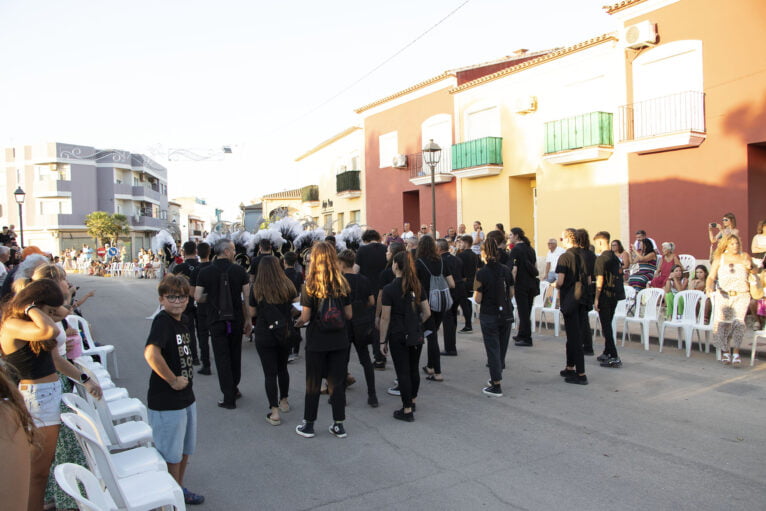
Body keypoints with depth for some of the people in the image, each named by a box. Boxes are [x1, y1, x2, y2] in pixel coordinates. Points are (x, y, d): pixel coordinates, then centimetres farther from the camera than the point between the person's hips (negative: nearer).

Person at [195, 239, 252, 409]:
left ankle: (229, 398, 5)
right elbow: (247, 296, -4)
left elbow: (198, 297, -6)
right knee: (235, 355, 19)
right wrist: (249, 319, 5)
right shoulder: (239, 270, -5)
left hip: (216, 320, -1)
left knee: (222, 357, 4)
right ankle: (234, 388, 33)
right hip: (236, 319, 1)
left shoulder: (205, 272, -5)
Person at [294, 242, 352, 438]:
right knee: (337, 383, 12)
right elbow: (349, 315, 2)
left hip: (316, 342, -2)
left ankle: (308, 424, 21)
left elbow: (305, 317, -12)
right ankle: (339, 425, 19)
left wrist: (298, 322, 9)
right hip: (339, 341, 3)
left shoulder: (309, 286, -11)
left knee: (313, 384, 11)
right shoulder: (342, 284, -2)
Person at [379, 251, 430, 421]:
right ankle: (412, 401, 34)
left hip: (398, 335, -5)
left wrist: (383, 340, -4)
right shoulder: (417, 286, 3)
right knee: (414, 369, 17)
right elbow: (427, 312, 6)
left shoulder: (389, 289, -12)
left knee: (403, 372, 1)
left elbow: (385, 318, -11)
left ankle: (407, 410, 7)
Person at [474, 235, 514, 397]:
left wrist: (475, 293, 6)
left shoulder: (482, 273, -15)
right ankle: (496, 377, 32)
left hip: (489, 316, -5)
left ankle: (496, 386, 4)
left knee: (492, 349, 2)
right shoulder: (506, 270, 0)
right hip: (506, 314, 5)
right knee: (502, 347, 17)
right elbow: (511, 292, 6)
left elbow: (478, 299, -14)